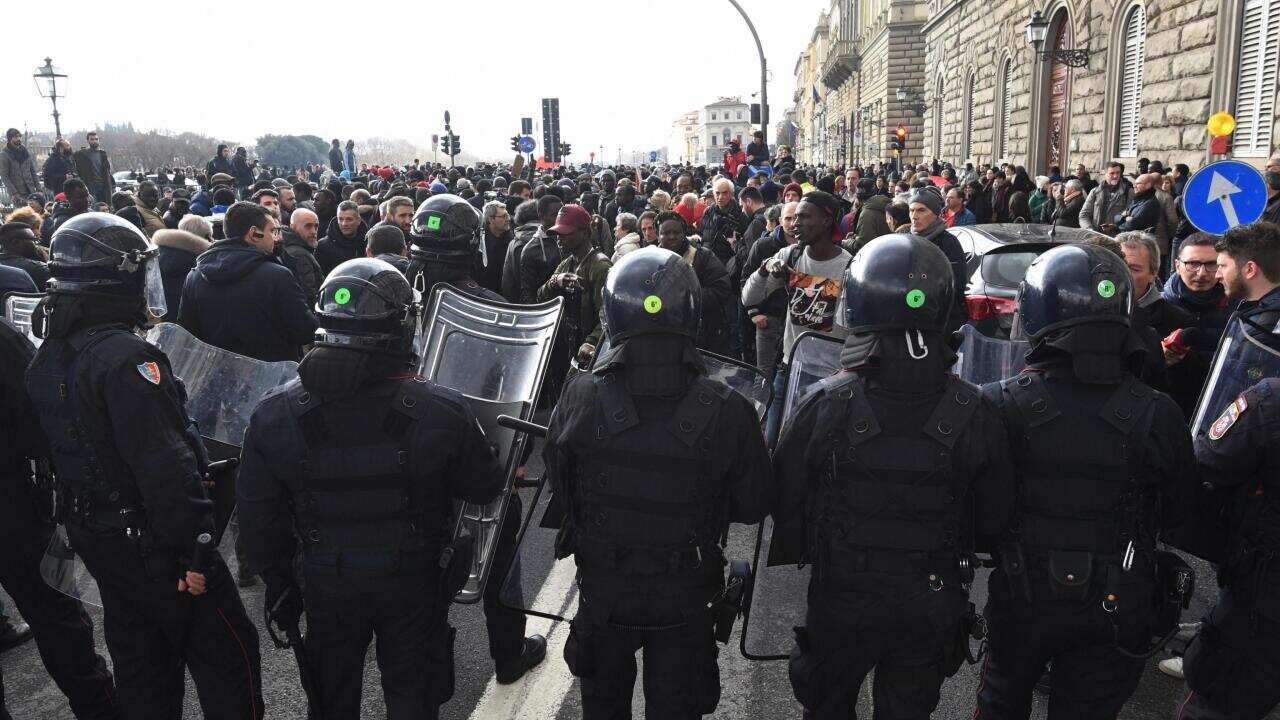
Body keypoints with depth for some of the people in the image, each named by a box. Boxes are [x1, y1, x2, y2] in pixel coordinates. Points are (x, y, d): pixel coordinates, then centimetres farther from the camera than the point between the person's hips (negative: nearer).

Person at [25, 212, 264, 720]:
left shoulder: (48, 357, 6)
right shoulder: (127, 359, -25)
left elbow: (57, 449, 15)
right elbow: (164, 465, -28)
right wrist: (193, 547, -23)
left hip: (95, 539, 10)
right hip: (150, 542, -9)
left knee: (139, 659, 22)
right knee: (227, 656, 3)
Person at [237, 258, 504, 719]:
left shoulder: (274, 414, -14)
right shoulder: (442, 412, -22)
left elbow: (258, 516, -4)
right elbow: (484, 488, -9)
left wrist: (278, 584, 10)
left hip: (326, 586, 2)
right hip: (413, 581, -2)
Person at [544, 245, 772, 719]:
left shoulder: (580, 397, -22)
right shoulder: (728, 412, -24)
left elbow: (560, 488, -6)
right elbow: (752, 506, -9)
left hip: (602, 591, 1)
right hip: (686, 597, -1)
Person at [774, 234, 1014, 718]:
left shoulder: (825, 406, -22)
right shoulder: (976, 414, -15)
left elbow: (784, 513, -12)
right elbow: (994, 524, -3)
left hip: (841, 602, -1)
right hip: (933, 606, 2)